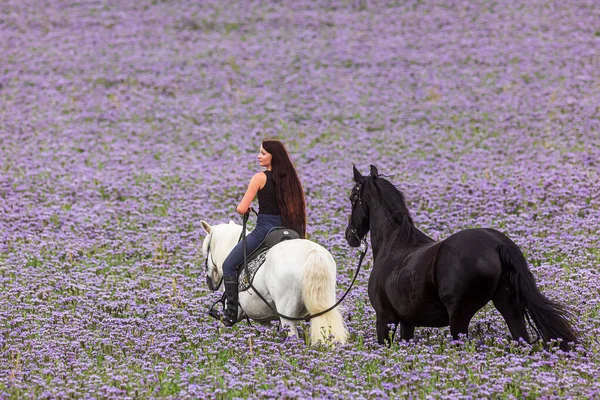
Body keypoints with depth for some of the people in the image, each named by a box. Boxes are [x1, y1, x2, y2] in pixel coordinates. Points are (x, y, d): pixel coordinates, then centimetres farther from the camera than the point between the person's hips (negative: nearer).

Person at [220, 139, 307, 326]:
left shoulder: (260, 178, -9)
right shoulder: (290, 178, 9)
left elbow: (241, 209, -11)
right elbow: (300, 207, 15)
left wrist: (244, 209, 12)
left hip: (264, 228, -6)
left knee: (229, 265, 4)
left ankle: (232, 313, -3)